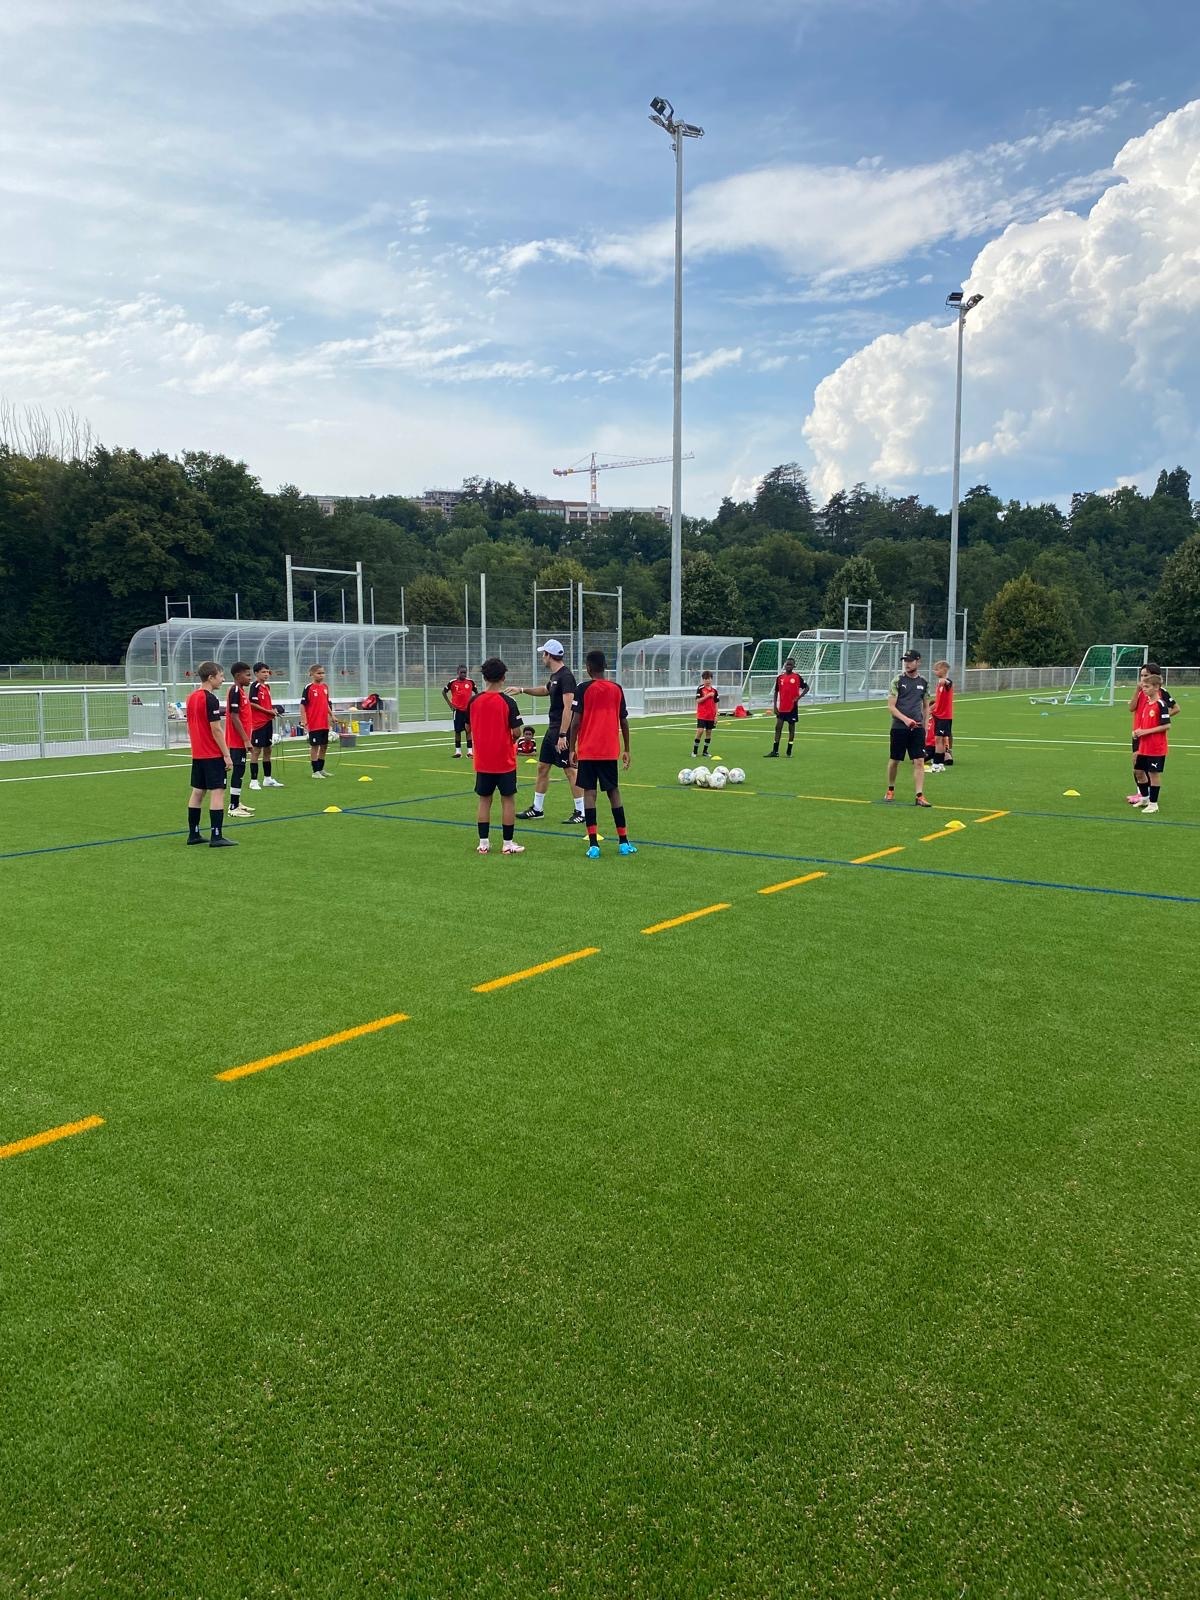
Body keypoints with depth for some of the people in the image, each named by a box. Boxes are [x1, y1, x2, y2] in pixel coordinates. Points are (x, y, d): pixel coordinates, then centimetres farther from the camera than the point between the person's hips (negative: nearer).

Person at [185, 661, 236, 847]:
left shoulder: (192, 697, 10)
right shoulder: (210, 699, -15)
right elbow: (216, 730, -17)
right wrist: (227, 755, -14)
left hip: (197, 754, 9)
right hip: (213, 755, -9)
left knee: (197, 792, 12)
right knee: (217, 792, -6)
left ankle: (193, 834, 17)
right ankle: (217, 837, -7)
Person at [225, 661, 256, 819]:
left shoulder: (240, 690, 14)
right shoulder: (235, 691, -16)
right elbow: (234, 718, -20)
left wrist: (246, 739, 20)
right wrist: (246, 739, -20)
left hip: (240, 740, 10)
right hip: (238, 740, -10)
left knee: (239, 770, 14)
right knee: (238, 770, -7)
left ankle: (236, 803, 21)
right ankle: (233, 807, -4)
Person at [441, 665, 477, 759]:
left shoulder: (470, 682, 0)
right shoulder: (452, 682, -3)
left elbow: (476, 692, 13)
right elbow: (444, 692, 8)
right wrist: (449, 704, 2)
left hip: (469, 709, 1)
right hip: (458, 710, -1)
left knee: (469, 730, 1)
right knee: (457, 730, 5)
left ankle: (469, 751, 4)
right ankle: (458, 751, 13)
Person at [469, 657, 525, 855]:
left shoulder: (474, 701, -2)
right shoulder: (508, 702, -13)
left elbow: (469, 728, 8)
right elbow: (515, 732, -13)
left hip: (482, 762, 3)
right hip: (505, 761, -3)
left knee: (484, 800, 11)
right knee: (508, 800, 5)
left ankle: (483, 843, 12)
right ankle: (508, 844, 8)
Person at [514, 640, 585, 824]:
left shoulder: (566, 676, -17)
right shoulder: (554, 676, 13)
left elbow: (568, 707, -23)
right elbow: (545, 689, 37)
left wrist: (562, 735, -26)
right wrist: (523, 690, 36)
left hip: (562, 732, -10)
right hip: (552, 730, 10)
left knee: (570, 770, -6)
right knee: (542, 767, 13)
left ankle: (581, 812, 1)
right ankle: (537, 809, 24)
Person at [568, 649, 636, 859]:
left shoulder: (584, 689, -5)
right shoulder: (617, 689, 5)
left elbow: (576, 721, -9)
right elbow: (624, 721, 7)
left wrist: (572, 749, -2)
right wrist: (626, 750, 15)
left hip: (587, 751, -3)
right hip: (610, 751, 3)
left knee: (589, 792, 0)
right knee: (613, 791, 11)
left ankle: (593, 844, -6)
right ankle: (623, 842, 12)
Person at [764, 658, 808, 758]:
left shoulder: (797, 677, -2)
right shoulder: (780, 677, 5)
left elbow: (806, 688, 4)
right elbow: (776, 692, 9)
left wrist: (799, 697, -11)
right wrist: (775, 706, 2)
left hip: (793, 707, -2)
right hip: (782, 708, 2)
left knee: (791, 728, 5)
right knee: (778, 727, -1)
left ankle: (789, 751, 11)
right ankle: (775, 751, 1)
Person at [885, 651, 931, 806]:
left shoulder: (924, 682, 7)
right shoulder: (897, 681, -3)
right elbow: (891, 706, -8)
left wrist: (924, 726, 14)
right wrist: (906, 719, -20)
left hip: (917, 728, 2)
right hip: (899, 727, -2)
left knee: (919, 762, -7)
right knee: (895, 760, 8)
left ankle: (920, 796, -6)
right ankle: (891, 790, 29)